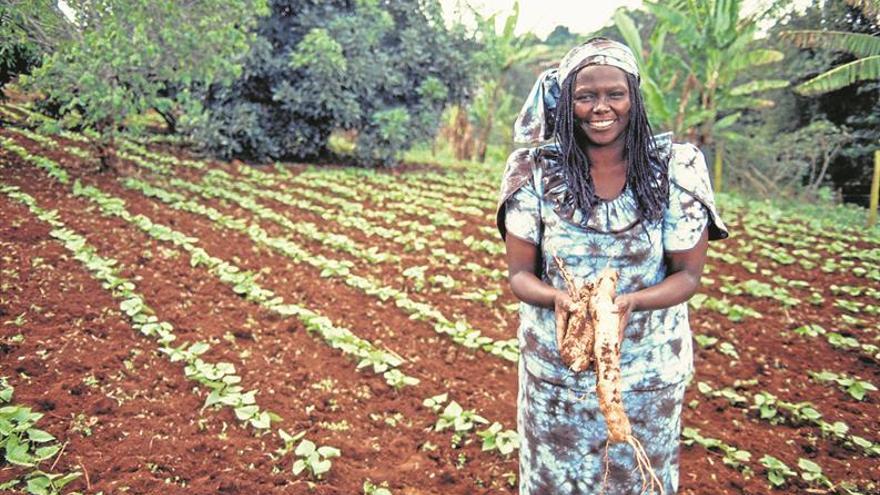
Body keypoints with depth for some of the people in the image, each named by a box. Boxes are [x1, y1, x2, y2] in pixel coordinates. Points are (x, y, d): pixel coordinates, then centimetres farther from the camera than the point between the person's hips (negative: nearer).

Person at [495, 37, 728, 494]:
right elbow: (519, 273, -5)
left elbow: (687, 275, -5)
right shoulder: (536, 172, -8)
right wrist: (559, 299, -26)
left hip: (648, 369, 0)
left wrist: (630, 302, -25)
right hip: (555, 366, 0)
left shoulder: (674, 170, -9)